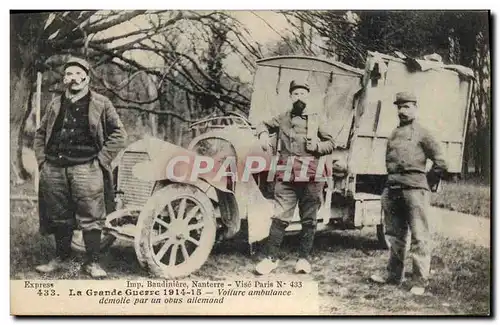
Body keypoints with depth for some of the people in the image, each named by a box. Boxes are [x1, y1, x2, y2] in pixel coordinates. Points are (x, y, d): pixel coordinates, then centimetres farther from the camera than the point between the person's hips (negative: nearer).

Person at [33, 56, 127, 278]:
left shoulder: (100, 104, 3)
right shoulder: (55, 105, 16)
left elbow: (118, 134, 0)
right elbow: (40, 133, 23)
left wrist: (101, 160, -6)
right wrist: (42, 159, 9)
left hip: (86, 169, -4)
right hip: (54, 170, 4)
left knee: (90, 218, -4)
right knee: (59, 217, 12)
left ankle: (92, 262, 6)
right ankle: (61, 258, 27)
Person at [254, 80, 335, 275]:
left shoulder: (316, 119, 9)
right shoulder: (283, 118, 11)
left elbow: (331, 144, 13)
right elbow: (264, 125, 25)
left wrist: (318, 146, -7)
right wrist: (263, 133, 3)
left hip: (311, 176, 0)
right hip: (287, 175, 0)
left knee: (308, 219, 6)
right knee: (280, 217, -5)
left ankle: (304, 258, 16)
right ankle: (271, 257, 1)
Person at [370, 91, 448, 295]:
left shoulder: (422, 133, 0)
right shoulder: (393, 134, 17)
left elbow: (440, 163, -2)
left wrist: (426, 183, 2)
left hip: (414, 189, -6)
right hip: (392, 189, 7)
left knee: (419, 237, -5)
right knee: (396, 235, 13)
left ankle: (420, 282, -3)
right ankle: (394, 275, 23)